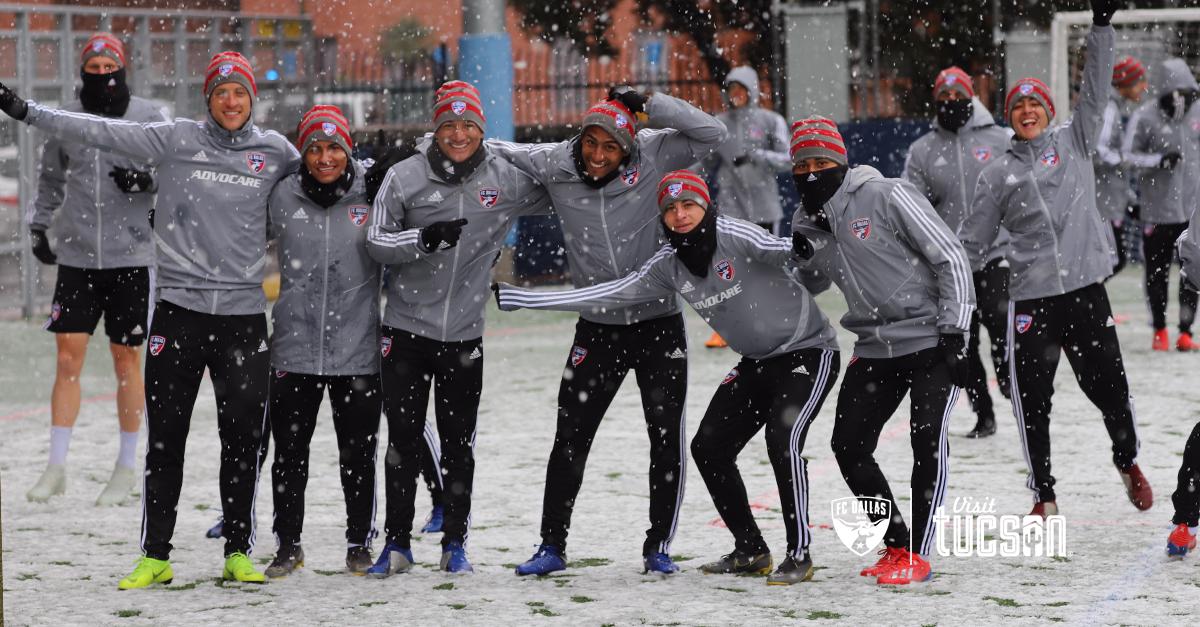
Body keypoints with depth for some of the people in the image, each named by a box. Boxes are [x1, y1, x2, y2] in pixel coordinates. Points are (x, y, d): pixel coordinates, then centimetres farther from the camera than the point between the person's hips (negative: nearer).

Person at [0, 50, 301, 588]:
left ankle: (238, 552, 15)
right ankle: (155, 555, 9)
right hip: (179, 309, -1)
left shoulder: (275, 151, 5)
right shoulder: (177, 139, 0)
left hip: (244, 315, 1)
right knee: (165, 437, 2)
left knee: (243, 438, 3)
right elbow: (102, 132, -4)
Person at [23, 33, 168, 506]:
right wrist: (38, 226, 11)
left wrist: (147, 178, -20)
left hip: (131, 255, -2)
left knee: (126, 361, 4)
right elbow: (50, 177, 19)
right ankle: (57, 465, 4)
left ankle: (127, 466, 15)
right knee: (68, 357, -1)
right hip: (76, 255, 2)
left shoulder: (148, 117, -2)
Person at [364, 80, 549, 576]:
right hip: (407, 329, -1)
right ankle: (397, 544, 10)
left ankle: (455, 543, 17)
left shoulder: (505, 179, 0)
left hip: (464, 334, 1)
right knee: (403, 440, 2)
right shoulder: (405, 176, -4)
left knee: (458, 444, 6)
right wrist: (425, 239, -21)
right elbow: (377, 241, -6)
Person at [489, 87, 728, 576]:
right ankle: (552, 545, 14)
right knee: (570, 439, 4)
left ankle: (658, 547, 16)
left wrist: (648, 104, -22)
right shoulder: (554, 164, -5)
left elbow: (712, 134, -15)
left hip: (660, 322, -1)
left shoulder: (653, 157, -9)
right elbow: (489, 152, 5)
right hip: (597, 328, 1)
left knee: (667, 439, 3)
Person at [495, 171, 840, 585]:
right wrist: (509, 297, -4)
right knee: (709, 447, 3)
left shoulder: (734, 236, -20)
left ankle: (799, 555, -13)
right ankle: (751, 551, 16)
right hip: (758, 361, 8)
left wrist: (800, 247, -57)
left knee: (782, 439, -24)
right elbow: (606, 295, -2)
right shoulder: (669, 264, -3)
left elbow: (775, 251, -34)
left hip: (809, 350, -8)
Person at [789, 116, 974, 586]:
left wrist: (954, 333, -16)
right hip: (874, 347, 7)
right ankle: (896, 544, 17)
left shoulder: (887, 197, -15)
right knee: (848, 446, 2)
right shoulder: (807, 222, 4)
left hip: (932, 340, -7)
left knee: (927, 438, -16)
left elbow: (950, 257, -13)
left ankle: (917, 556, -9)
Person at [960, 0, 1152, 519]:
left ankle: (1128, 460, 32)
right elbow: (972, 242, 11)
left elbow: (1094, 91, -3)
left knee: (1108, 385, 4)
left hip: (1086, 289, 0)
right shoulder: (997, 175, 8)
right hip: (1030, 297, 0)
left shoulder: (1073, 142, 8)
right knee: (1032, 399, 1)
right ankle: (1043, 495, 14)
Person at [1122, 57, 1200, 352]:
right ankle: (1159, 330, 20)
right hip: (1157, 208, -3)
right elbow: (1127, 155, -5)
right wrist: (1159, 160, -18)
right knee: (1157, 271, 5)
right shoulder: (1145, 117, -7)